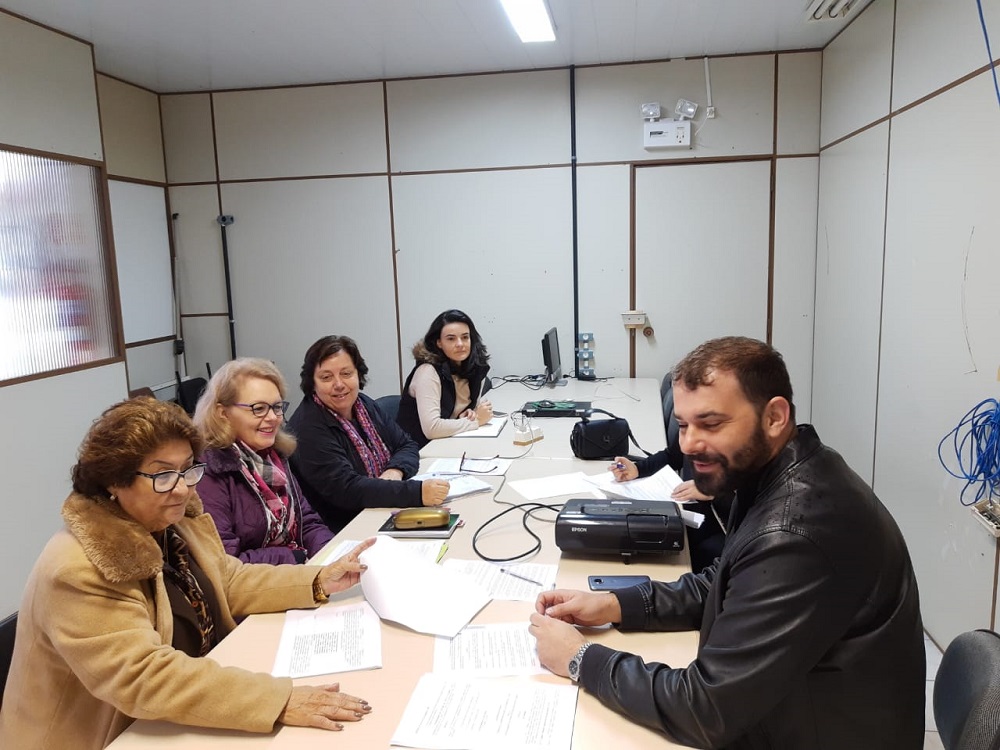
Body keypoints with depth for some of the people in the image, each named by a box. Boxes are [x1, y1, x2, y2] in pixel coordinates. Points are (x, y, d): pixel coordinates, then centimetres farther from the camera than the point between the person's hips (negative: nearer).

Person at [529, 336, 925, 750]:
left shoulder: (794, 534, -32)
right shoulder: (770, 474, -4)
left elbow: (704, 712, -27)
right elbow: (721, 585, 10)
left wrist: (581, 659, -16)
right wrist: (614, 605, -2)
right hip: (781, 714, 7)